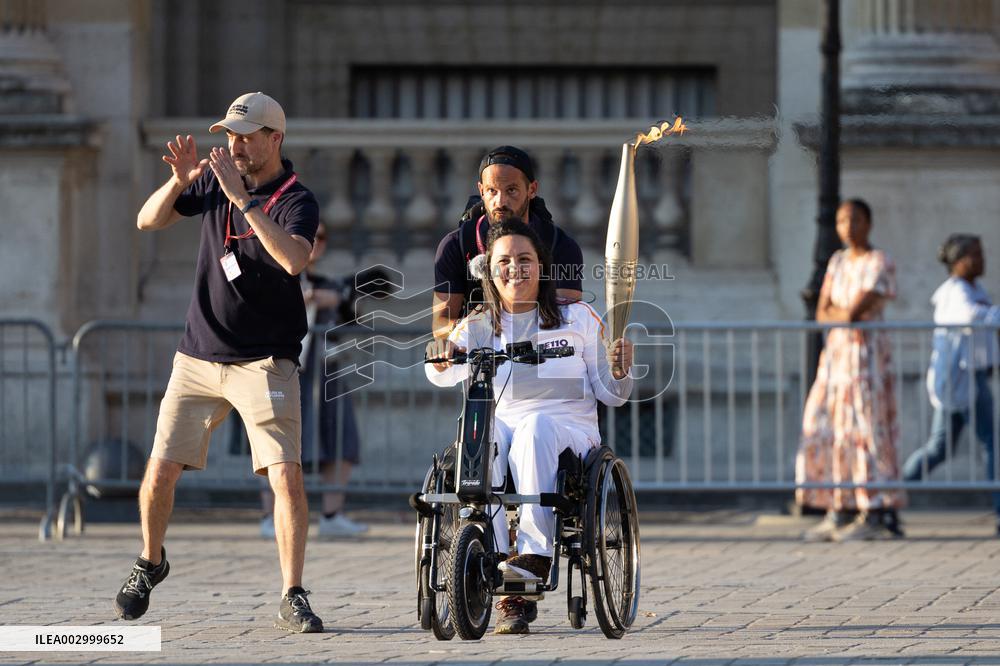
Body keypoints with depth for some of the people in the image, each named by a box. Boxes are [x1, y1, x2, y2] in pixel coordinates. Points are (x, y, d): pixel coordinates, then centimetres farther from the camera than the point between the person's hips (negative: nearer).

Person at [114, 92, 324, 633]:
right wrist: (179, 181, -15)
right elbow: (148, 222, 5)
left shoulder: (296, 201, -11)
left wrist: (241, 198, -33)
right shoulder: (214, 180, 6)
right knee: (160, 471, 3)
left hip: (264, 362, -4)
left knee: (285, 476, -15)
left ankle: (292, 598, -9)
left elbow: (294, 259, -31)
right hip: (198, 358, 4)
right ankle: (150, 563, 30)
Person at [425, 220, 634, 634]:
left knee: (535, 427, -37)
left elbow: (609, 396, 9)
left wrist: (620, 372, -13)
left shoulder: (578, 319, 10)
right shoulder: (478, 327, 13)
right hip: (504, 424, 1)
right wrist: (442, 356, -27)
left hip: (569, 429, -1)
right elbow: (444, 376, -5)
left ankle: (536, 550, -44)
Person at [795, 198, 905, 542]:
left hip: (865, 354, -8)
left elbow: (854, 312, -16)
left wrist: (836, 313, 2)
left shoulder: (880, 265, -8)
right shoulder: (838, 261, 14)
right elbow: (822, 313, 7)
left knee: (862, 429, -11)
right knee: (827, 430, 3)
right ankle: (840, 513, 5)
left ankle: (878, 516, -11)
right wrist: (845, 315, -8)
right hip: (836, 352, 8)